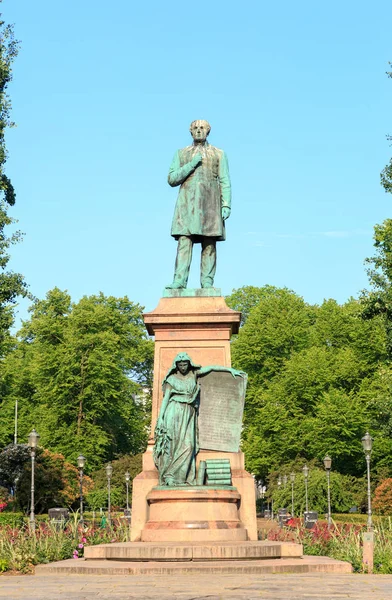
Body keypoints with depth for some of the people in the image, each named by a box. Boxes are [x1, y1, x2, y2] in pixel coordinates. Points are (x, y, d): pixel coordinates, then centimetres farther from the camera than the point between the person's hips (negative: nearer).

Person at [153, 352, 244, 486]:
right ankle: (168, 478, -15)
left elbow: (212, 368, 17)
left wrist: (231, 370, 16)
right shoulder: (171, 379, 5)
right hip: (174, 412, -4)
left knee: (188, 445, -9)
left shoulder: (193, 374, 13)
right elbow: (165, 398, 1)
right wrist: (160, 417, -7)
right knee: (172, 443, -12)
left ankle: (179, 477, -12)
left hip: (189, 414, 4)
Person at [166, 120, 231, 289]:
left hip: (209, 204, 0)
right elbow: (172, 179, 5)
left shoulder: (219, 154, 13)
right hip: (187, 204, 0)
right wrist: (191, 164, -6)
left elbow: (225, 182, 6)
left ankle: (207, 283, -7)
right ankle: (179, 280, -21)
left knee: (209, 244, -6)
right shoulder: (181, 154, 16)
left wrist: (226, 205, -7)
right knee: (184, 242, -13)